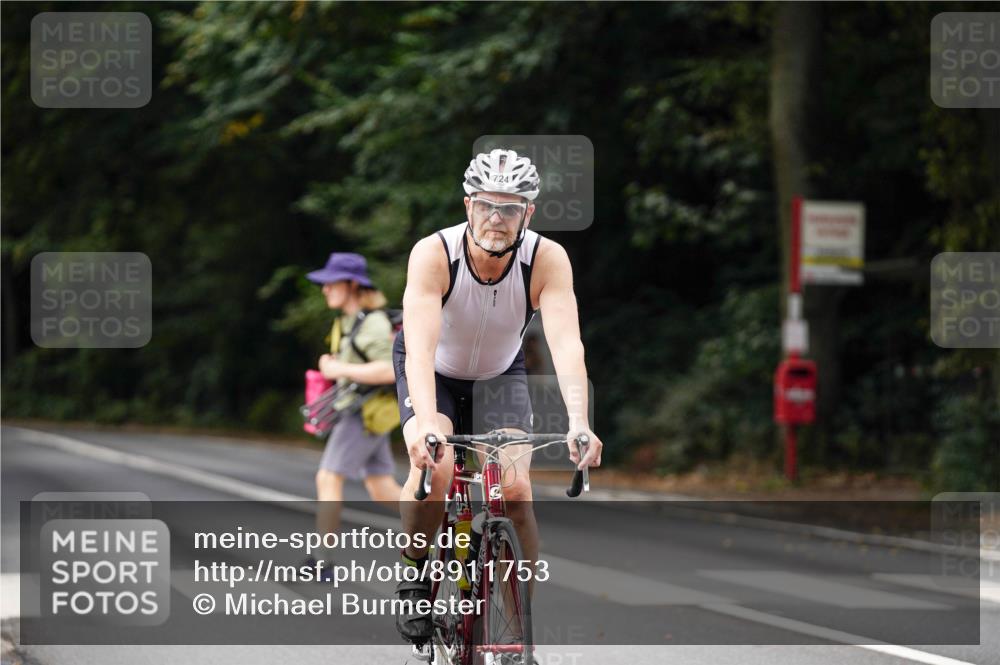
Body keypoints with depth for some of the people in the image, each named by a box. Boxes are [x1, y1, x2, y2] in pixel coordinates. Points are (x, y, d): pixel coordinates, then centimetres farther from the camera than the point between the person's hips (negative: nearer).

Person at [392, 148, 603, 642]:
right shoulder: (434, 254, -32)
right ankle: (413, 575, -2)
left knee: (515, 489, -19)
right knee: (434, 466, -29)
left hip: (499, 374, 2)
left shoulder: (547, 259, -27)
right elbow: (420, 346, -42)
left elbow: (566, 343, -38)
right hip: (433, 373, -1)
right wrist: (426, 422, -58)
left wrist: (579, 424, -53)